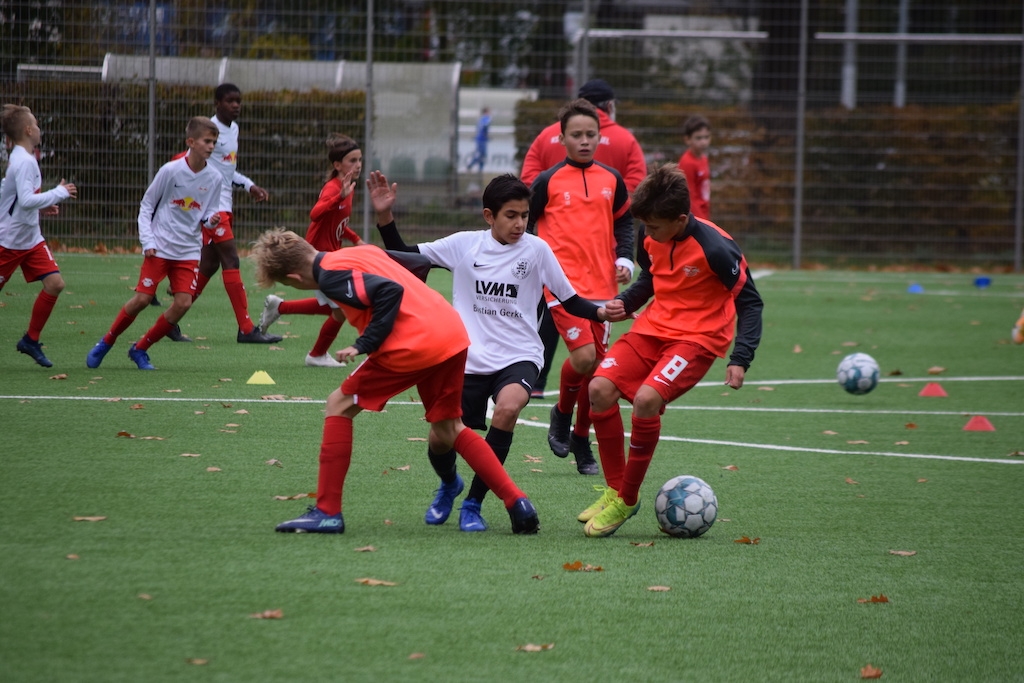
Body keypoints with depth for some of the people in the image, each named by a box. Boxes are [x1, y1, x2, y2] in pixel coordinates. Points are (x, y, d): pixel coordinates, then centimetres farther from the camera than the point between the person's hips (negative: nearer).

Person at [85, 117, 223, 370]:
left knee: (183, 303, -9)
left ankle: (140, 349, 8)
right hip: (160, 247, -3)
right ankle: (106, 342, 15)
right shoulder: (170, 171, -11)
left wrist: (212, 219, -14)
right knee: (143, 298, -8)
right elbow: (146, 205, -2)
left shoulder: (214, 178, -1)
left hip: (188, 251, 3)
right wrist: (147, 242, -9)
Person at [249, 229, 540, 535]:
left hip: (412, 346, -8)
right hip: (454, 335, 8)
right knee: (446, 432, 21)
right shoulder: (363, 251, 19)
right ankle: (518, 504, 12)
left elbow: (390, 291, -19)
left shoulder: (330, 275, -7)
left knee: (339, 405, 6)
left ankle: (327, 512, 4)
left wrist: (364, 344, -16)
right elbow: (420, 262, 26)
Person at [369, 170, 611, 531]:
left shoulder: (536, 249, -3)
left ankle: (473, 502, -14)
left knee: (508, 407, -33)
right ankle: (449, 484, 37)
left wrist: (601, 313, -16)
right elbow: (404, 256, 7)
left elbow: (569, 299, 2)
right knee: (440, 441, -4)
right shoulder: (464, 245, 1)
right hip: (469, 360, 2)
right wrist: (385, 217, -5)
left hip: (519, 357, -2)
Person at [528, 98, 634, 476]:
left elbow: (624, 220, 19)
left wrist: (625, 259, 5)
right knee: (583, 355, -20)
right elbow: (522, 225, 6)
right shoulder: (548, 182, -2)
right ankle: (561, 413, 9)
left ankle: (581, 440, 23)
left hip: (601, 285, 4)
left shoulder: (611, 180, 8)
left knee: (596, 365, 6)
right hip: (563, 282, -4)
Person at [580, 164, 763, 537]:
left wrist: (740, 359, -20)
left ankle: (627, 500, -11)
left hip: (698, 337, -7)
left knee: (646, 398, -28)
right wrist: (625, 302, 0)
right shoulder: (652, 241, 0)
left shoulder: (715, 248, -20)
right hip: (654, 327, 7)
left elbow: (749, 302, -11)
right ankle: (615, 489, 3)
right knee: (600, 388, -13)